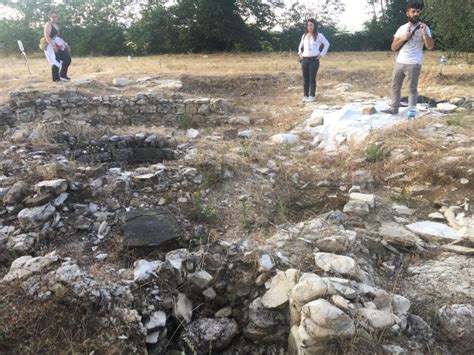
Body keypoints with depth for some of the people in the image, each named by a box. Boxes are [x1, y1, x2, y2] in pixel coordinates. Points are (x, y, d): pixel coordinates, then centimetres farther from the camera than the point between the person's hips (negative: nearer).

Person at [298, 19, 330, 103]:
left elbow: (327, 44, 3)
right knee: (305, 78, 3)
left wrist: (321, 54, -2)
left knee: (312, 78, -4)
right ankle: (305, 95, 8)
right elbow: (300, 45, 29)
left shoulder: (319, 35, -1)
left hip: (314, 59, -5)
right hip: (305, 59, 5)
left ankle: (312, 96, 1)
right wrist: (300, 53, 14)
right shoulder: (304, 35, 13)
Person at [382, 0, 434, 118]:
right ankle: (394, 108, 21)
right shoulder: (402, 28, 9)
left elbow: (430, 46, -13)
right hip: (399, 63, 5)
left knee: (412, 88, -1)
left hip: (413, 64, -5)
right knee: (395, 86, 11)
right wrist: (402, 38, -11)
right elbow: (393, 47, 5)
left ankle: (412, 112, 3)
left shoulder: (424, 28, -2)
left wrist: (424, 33, -25)